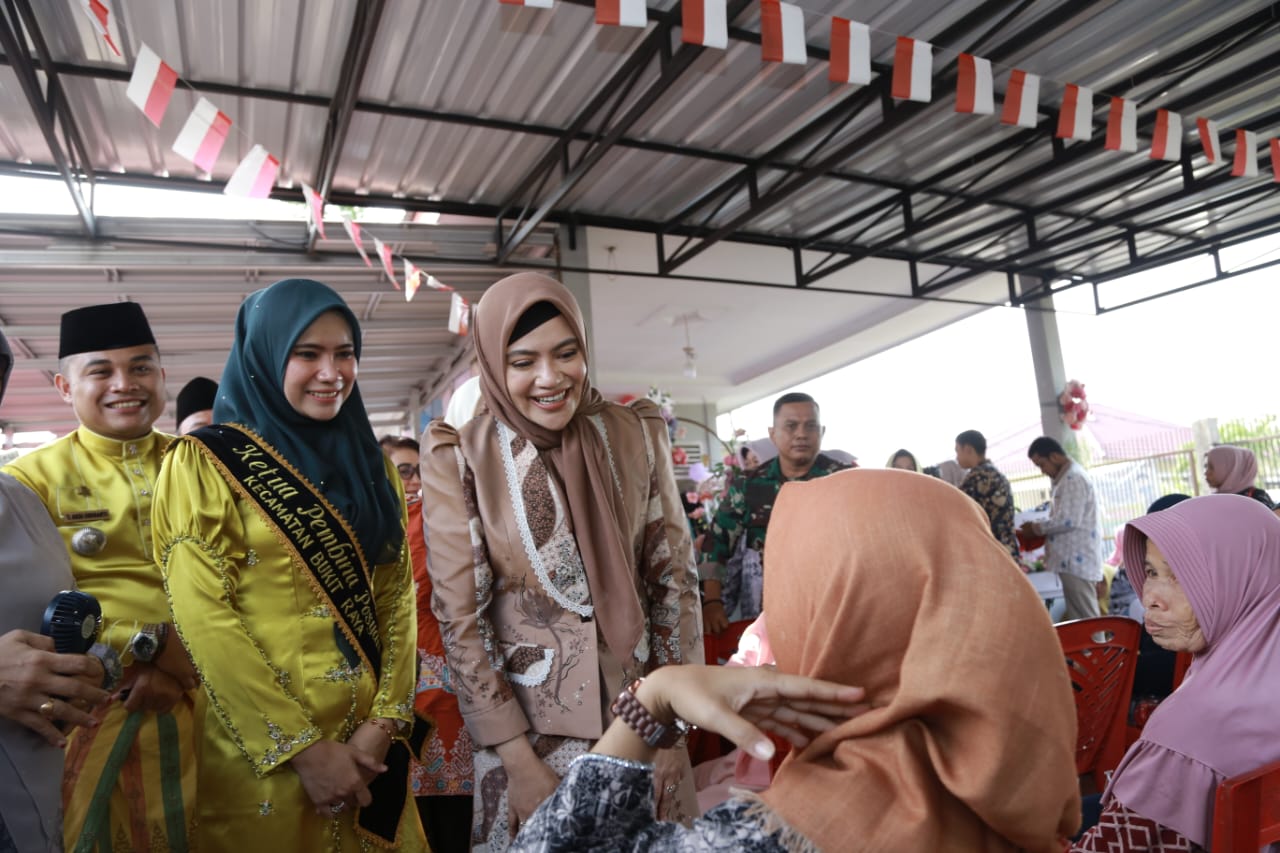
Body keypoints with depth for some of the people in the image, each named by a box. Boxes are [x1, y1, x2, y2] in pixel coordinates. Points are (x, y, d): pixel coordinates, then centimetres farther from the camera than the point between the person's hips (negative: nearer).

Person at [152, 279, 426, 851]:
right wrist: (304, 747, -15)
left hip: (368, 744, 5)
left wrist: (385, 721, -9)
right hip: (261, 752, -4)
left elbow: (396, 598, 3)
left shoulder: (367, 464, 7)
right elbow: (203, 615, -14)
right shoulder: (208, 461, -6)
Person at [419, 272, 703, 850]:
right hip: (526, 723, -2)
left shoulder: (637, 434, -6)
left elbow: (674, 581, -2)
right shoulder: (459, 460, -11)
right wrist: (520, 762, -10)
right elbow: (459, 618, -9)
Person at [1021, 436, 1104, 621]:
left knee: (1085, 619, -6)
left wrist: (1037, 528, -7)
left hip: (1076, 561, -10)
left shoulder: (1073, 478, -13)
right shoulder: (1068, 478, 19)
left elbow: (1069, 521, -19)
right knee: (1079, 619, 11)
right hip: (1074, 560, 10)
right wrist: (1041, 532, 10)